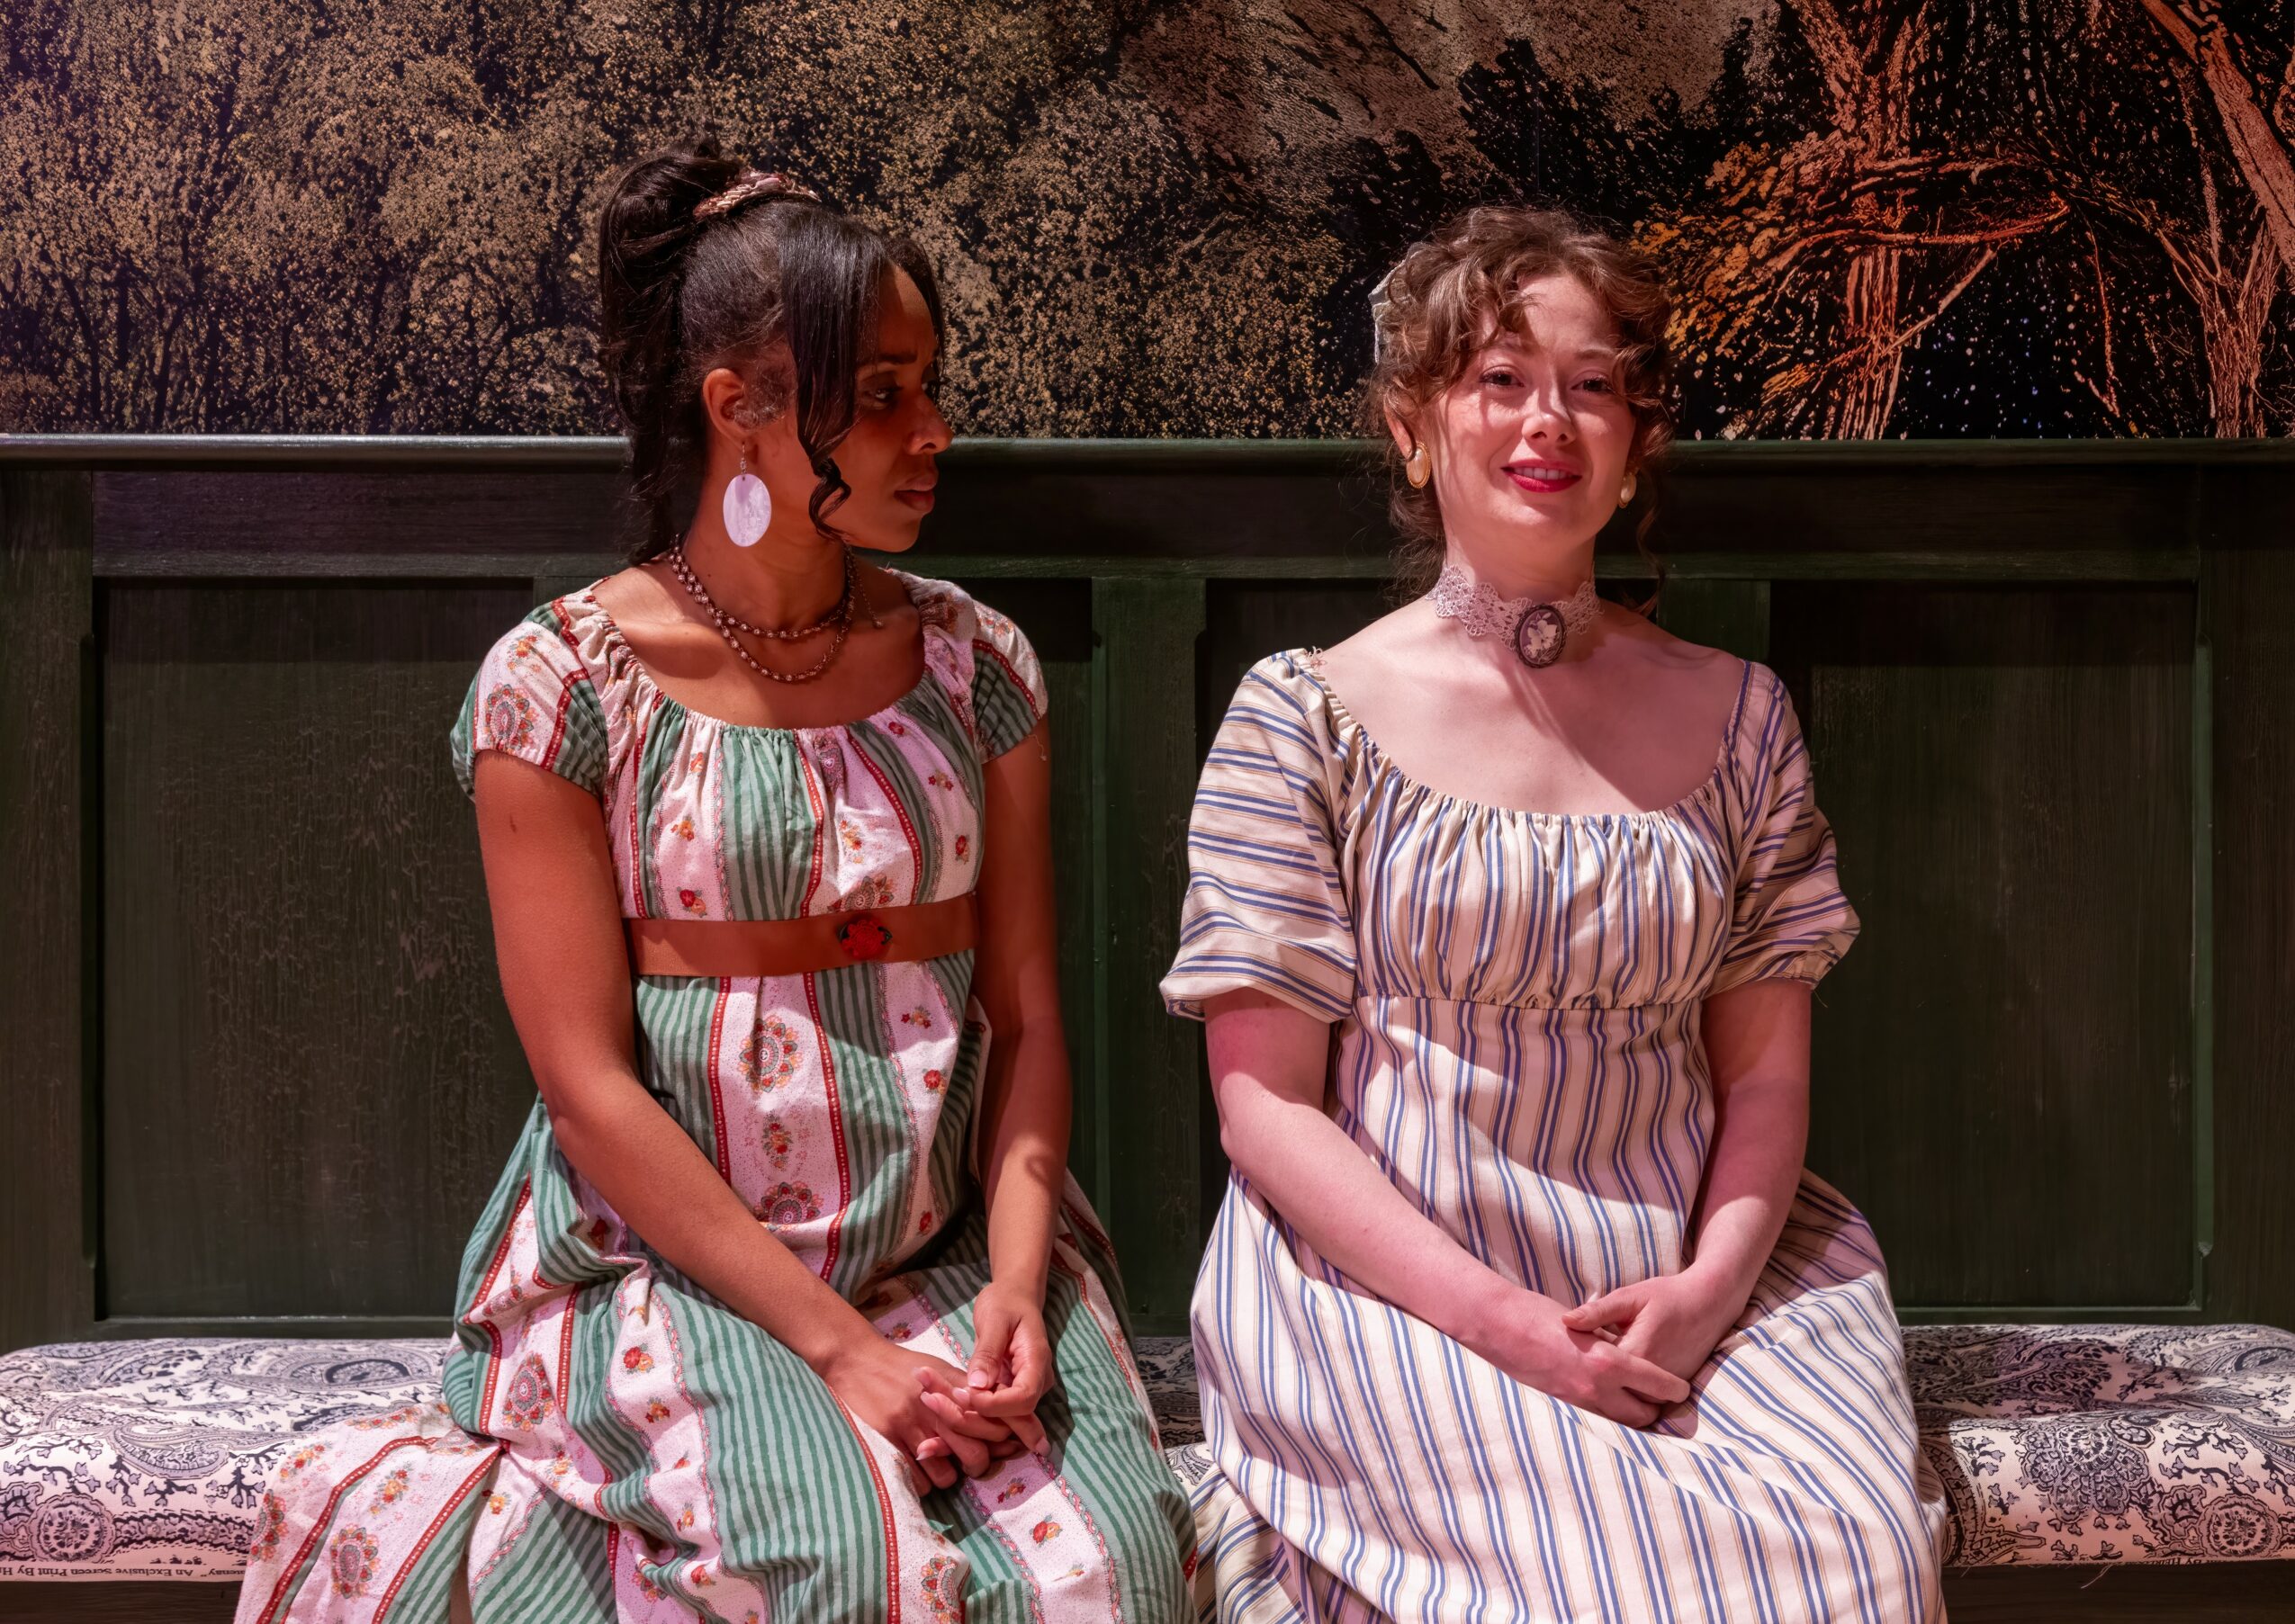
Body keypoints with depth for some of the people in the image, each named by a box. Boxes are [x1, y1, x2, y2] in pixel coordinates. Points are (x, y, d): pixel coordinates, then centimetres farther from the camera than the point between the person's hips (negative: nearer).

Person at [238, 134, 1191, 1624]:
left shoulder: (974, 662, 7)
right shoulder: (561, 685, -5)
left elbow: (1026, 1017, 5)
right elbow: (591, 1084, -9)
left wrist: (1015, 1289, -11)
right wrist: (837, 1345, -15)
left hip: (959, 1249, 4)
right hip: (668, 1263, -3)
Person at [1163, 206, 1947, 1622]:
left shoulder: (1736, 717, 11)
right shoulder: (1305, 719, 0)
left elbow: (1765, 1073, 10)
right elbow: (1266, 1099, -4)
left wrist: (1715, 1281, -9)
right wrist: (1497, 1319, -14)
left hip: (1693, 1288, 4)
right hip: (1391, 1284, -3)